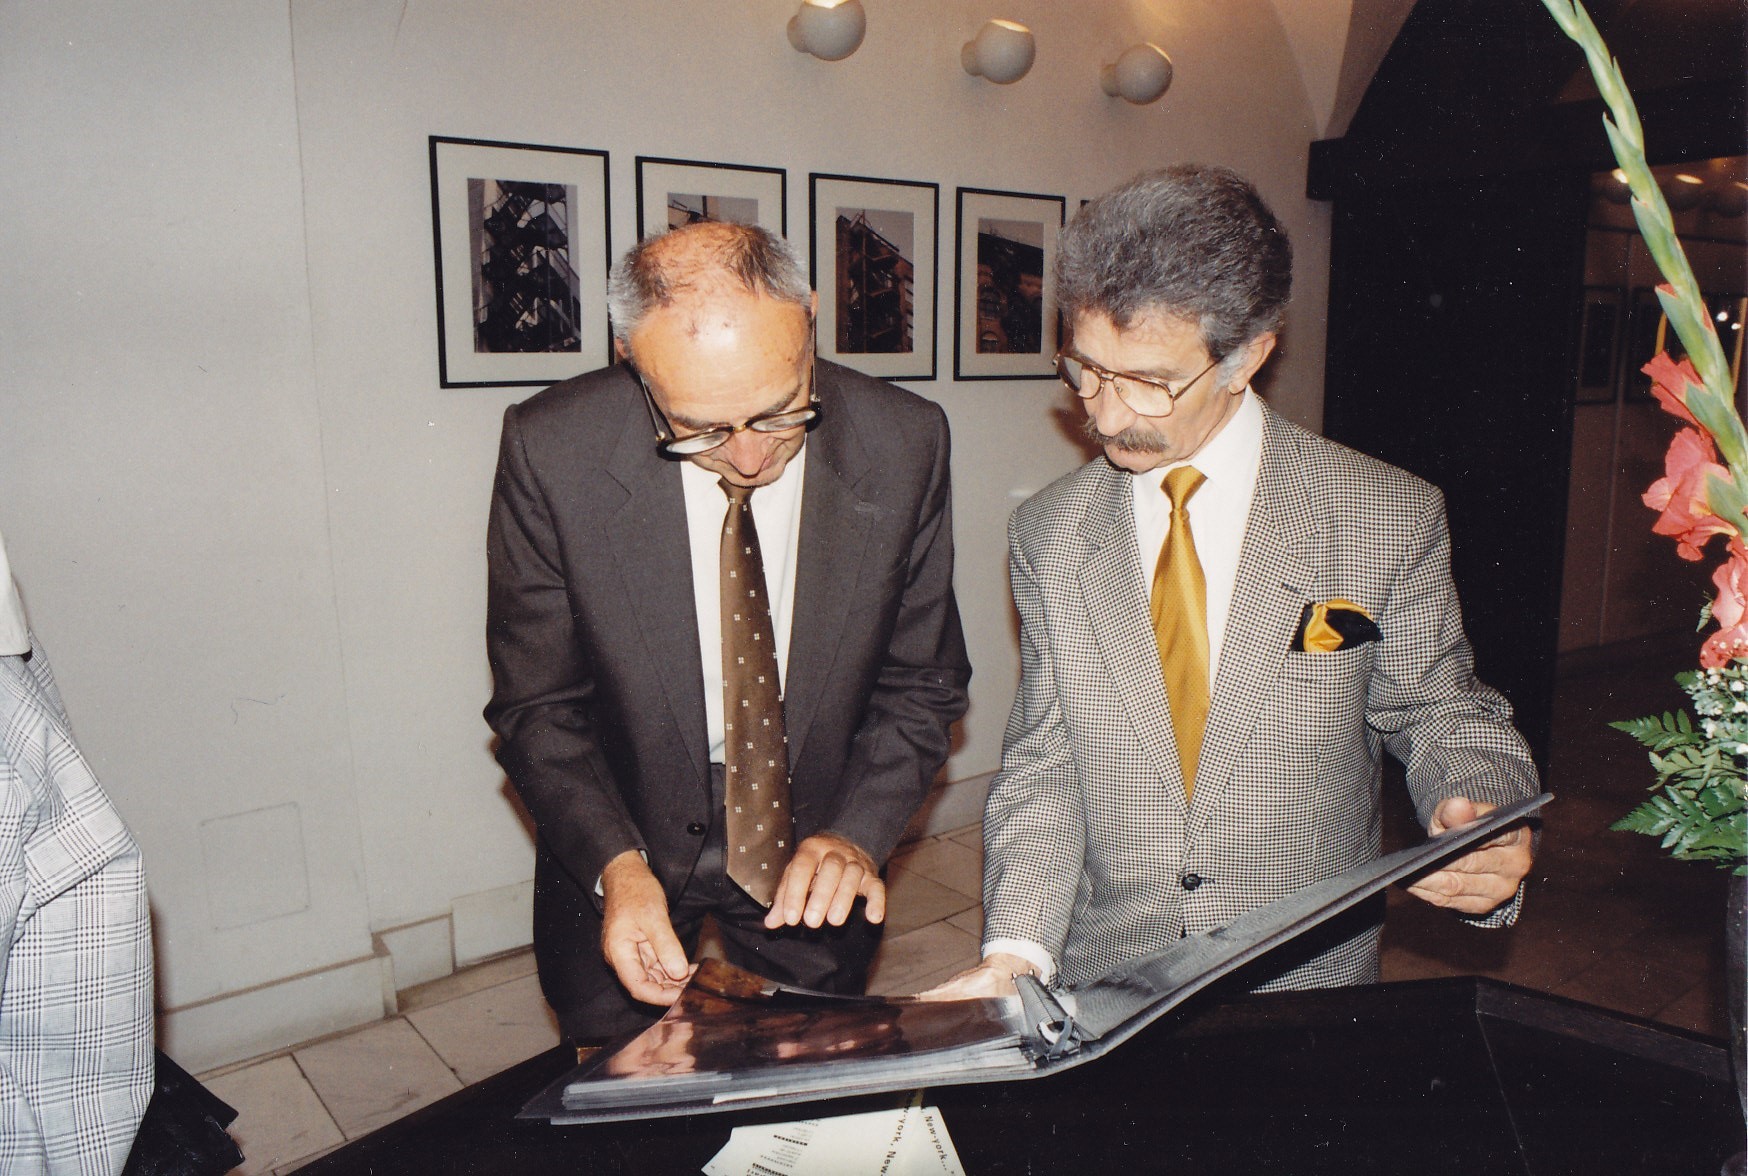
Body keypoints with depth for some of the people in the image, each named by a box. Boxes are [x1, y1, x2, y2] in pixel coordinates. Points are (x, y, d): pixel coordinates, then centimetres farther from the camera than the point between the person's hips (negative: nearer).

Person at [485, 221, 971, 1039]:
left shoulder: (903, 444, -18)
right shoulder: (552, 450, -21)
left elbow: (921, 684, -7)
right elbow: (537, 705, -12)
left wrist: (855, 832, -22)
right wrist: (616, 866, -27)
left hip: (812, 840, 1)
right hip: (616, 839, 0)